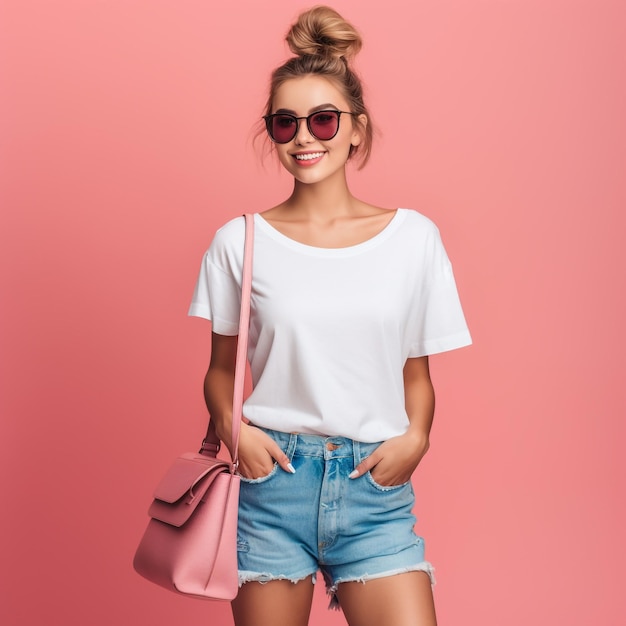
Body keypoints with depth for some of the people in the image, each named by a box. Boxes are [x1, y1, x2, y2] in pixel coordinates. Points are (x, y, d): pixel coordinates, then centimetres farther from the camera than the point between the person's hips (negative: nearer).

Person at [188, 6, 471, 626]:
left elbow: (416, 372, 9)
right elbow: (222, 369, 9)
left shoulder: (413, 237, 3)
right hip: (271, 481, 0)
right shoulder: (240, 242, 1)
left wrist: (415, 437, -8)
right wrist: (231, 427, -9)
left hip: (375, 487, 1)